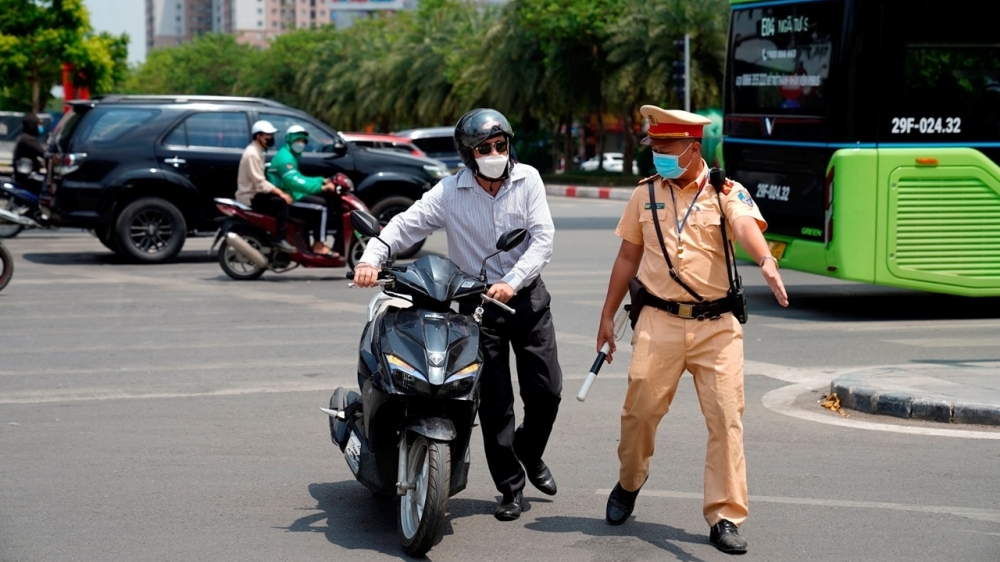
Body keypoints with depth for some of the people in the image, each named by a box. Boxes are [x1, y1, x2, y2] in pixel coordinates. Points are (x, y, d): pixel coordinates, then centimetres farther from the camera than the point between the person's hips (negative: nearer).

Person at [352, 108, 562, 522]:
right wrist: (371, 258, -31)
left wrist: (512, 282, -22)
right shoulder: (450, 192, -6)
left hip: (527, 298, 2)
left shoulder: (527, 180, -3)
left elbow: (542, 237, -9)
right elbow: (406, 224, -13)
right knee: (494, 402, 0)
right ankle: (510, 486, 13)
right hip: (477, 304, -1)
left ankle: (530, 453, 33)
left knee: (546, 391, 3)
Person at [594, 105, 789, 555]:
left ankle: (725, 517, 6)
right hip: (659, 322, 2)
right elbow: (628, 257, 16)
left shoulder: (728, 193, -2)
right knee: (640, 412, 3)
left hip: (716, 326, -2)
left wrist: (766, 262, -46)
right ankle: (629, 484, 31)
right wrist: (607, 316, 15)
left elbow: (747, 228, -24)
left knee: (726, 420, -3)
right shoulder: (645, 194, 8)